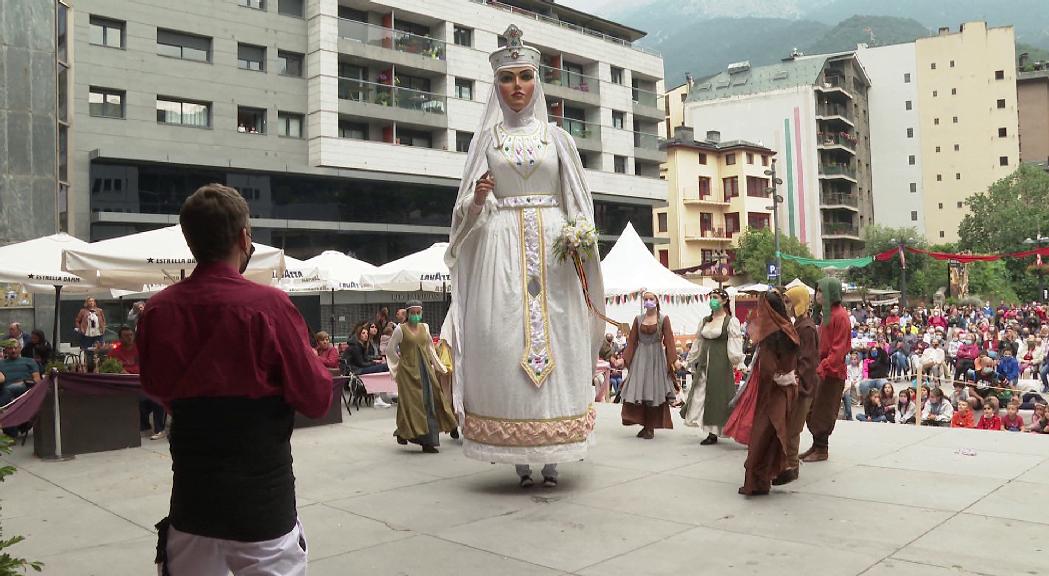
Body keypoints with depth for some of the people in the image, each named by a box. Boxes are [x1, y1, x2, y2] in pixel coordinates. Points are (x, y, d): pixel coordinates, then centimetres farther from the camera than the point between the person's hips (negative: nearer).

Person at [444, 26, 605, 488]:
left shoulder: (557, 137, 13)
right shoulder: (485, 138, 12)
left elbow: (578, 203, 11)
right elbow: (468, 211, 9)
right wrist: (478, 197, -14)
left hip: (554, 249, 1)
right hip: (501, 249, 0)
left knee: (556, 345, -4)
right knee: (503, 344, -7)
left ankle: (551, 458, 4)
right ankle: (520, 461, 2)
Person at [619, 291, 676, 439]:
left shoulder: (664, 319, 1)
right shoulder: (638, 319, 8)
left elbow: (668, 341, -4)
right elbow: (632, 340, 8)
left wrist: (672, 360, -11)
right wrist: (626, 359, 3)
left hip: (656, 357, -2)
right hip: (640, 356, 3)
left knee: (654, 392, -1)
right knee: (638, 392, -1)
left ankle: (651, 428, 7)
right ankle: (644, 425, 12)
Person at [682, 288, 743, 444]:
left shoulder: (730, 321, -4)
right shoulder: (705, 321, 14)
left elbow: (735, 343, -12)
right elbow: (697, 342, 19)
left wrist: (735, 360, -23)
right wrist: (691, 361, 18)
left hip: (721, 364, -6)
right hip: (704, 364, 6)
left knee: (717, 396, -2)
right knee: (700, 395, 2)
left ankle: (714, 433, 5)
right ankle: (711, 431, 12)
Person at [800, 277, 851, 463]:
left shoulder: (840, 316, -15)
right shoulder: (827, 313, 13)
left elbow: (839, 348, -19)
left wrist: (824, 366, -23)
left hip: (832, 372, -9)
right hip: (821, 369, 9)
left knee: (822, 412, 0)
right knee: (812, 409, 12)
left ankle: (821, 450, 10)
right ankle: (816, 446, 22)